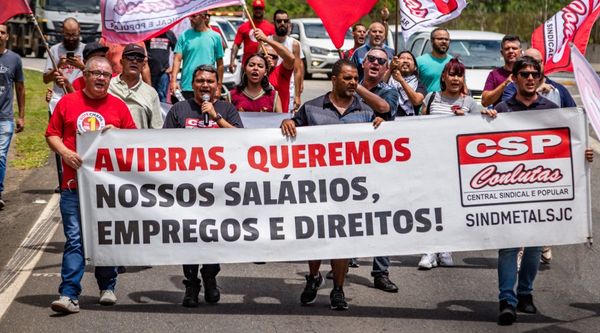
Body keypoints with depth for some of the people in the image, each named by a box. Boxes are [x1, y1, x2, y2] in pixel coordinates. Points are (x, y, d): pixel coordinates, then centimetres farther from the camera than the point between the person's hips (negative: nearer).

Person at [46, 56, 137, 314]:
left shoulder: (118, 106, 9)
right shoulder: (67, 102, 7)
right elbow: (52, 134, 8)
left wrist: (117, 133, -8)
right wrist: (65, 152, -10)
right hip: (74, 185, -1)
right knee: (74, 239, -7)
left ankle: (107, 288, 27)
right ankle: (69, 295, -9)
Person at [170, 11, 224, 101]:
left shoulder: (215, 36, 5)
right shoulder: (184, 35, 4)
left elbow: (219, 64, 8)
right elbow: (177, 59, -2)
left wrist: (219, 87, 5)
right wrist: (173, 80, -16)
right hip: (187, 88, 0)